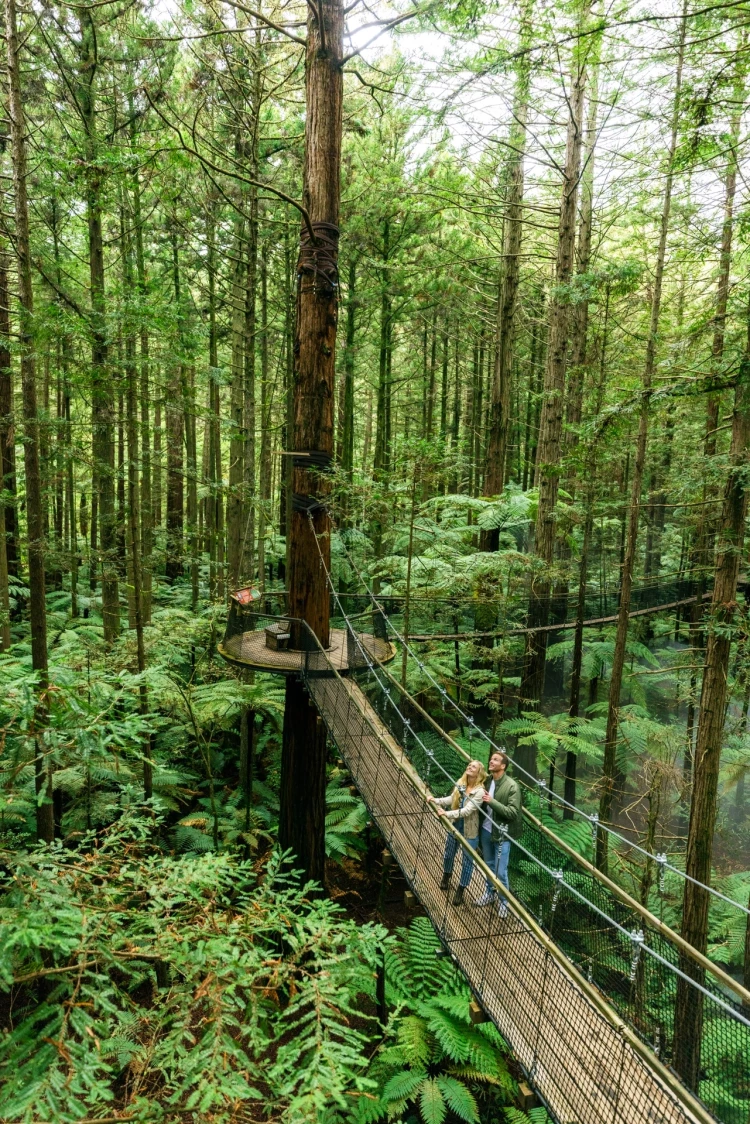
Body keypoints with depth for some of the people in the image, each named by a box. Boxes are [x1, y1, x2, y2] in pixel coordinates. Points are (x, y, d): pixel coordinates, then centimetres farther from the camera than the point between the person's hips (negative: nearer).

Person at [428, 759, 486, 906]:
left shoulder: (479, 791, -25)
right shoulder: (460, 783, -7)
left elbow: (467, 811, -30)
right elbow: (452, 799, 3)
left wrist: (447, 814, -36)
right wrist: (436, 800, -11)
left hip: (469, 831, -5)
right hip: (455, 826, 6)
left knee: (467, 861, 8)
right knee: (449, 854, 22)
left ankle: (460, 891, 25)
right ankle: (446, 877, 50)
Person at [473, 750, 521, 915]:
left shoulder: (512, 786, -19)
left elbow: (513, 812, -23)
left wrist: (492, 801, -29)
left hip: (501, 834, -5)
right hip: (486, 830, 5)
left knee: (500, 871, 3)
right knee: (489, 865, 22)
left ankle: (504, 901, 25)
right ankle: (489, 893, 41)